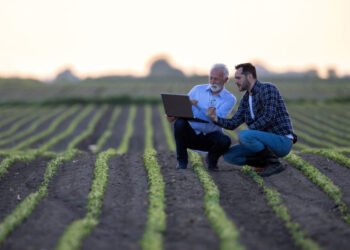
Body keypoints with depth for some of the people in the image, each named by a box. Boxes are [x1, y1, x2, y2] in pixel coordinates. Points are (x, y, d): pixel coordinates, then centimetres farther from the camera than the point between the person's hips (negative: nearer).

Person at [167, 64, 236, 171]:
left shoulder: (229, 99, -3)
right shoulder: (197, 89, 5)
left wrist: (197, 104, -28)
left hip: (211, 136, -1)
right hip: (191, 134, 1)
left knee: (225, 141, -34)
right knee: (180, 123, -30)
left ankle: (211, 159, 3)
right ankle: (182, 160, -9)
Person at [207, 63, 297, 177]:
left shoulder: (268, 89, -14)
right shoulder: (246, 99, 12)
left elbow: (268, 117, -24)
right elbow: (233, 123, 7)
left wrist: (247, 131, -19)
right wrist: (216, 118, -11)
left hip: (282, 141, -8)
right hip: (268, 141, 8)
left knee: (244, 136, -31)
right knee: (229, 155, 1)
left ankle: (274, 163, -13)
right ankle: (267, 162, 7)